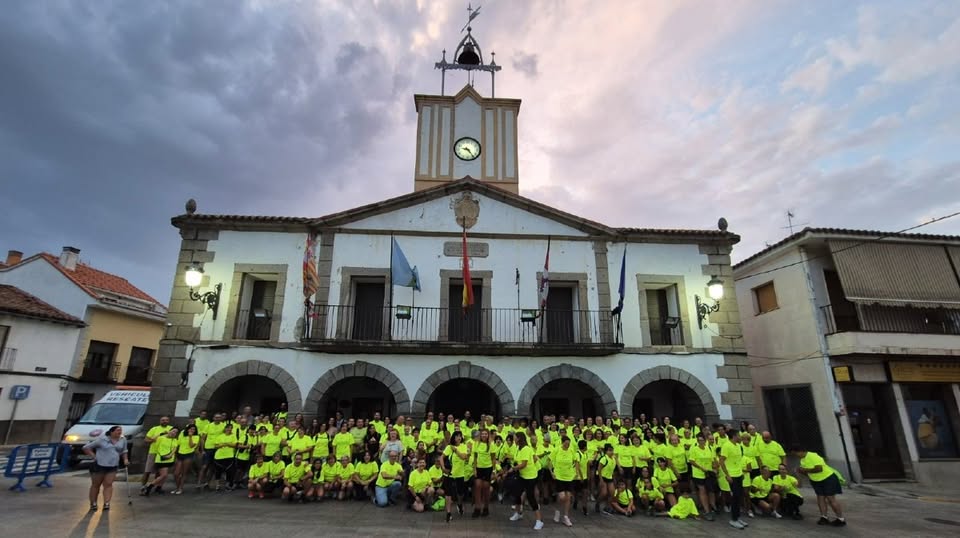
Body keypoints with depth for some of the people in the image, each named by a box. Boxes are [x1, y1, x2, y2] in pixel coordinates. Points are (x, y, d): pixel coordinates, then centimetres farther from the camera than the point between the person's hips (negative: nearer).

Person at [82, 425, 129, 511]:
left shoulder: (123, 440, 4)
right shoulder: (102, 439, -8)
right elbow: (86, 447, -1)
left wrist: (125, 459, 4)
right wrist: (94, 456, -10)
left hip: (113, 466, 2)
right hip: (99, 465, -2)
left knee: (108, 484, -3)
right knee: (96, 485, 8)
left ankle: (106, 503, -5)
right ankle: (93, 504, 21)